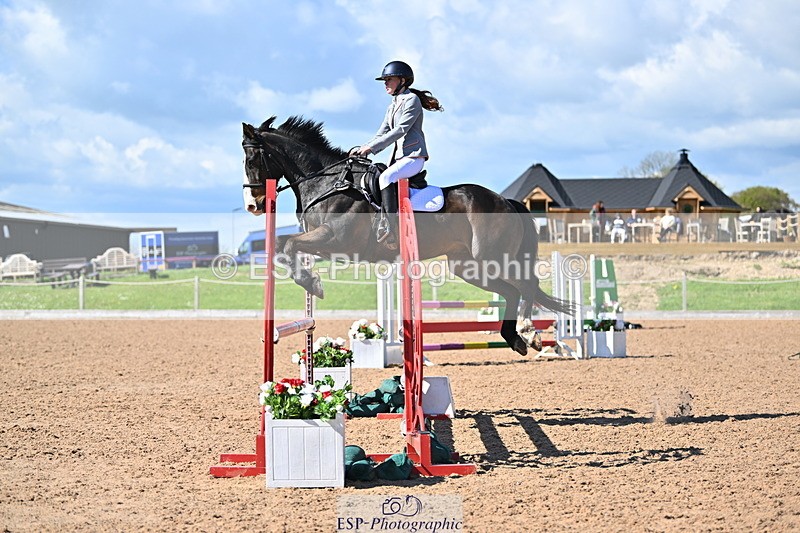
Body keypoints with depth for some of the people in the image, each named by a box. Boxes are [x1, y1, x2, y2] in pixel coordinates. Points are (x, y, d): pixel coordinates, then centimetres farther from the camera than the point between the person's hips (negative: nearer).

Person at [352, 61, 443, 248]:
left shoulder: (412, 100, -6)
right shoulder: (392, 107, 21)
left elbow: (400, 130, -16)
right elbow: (381, 135, 18)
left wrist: (371, 147, -19)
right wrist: (363, 151, 0)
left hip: (413, 156, -10)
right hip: (399, 156, 10)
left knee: (385, 177, -32)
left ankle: (391, 225, -38)